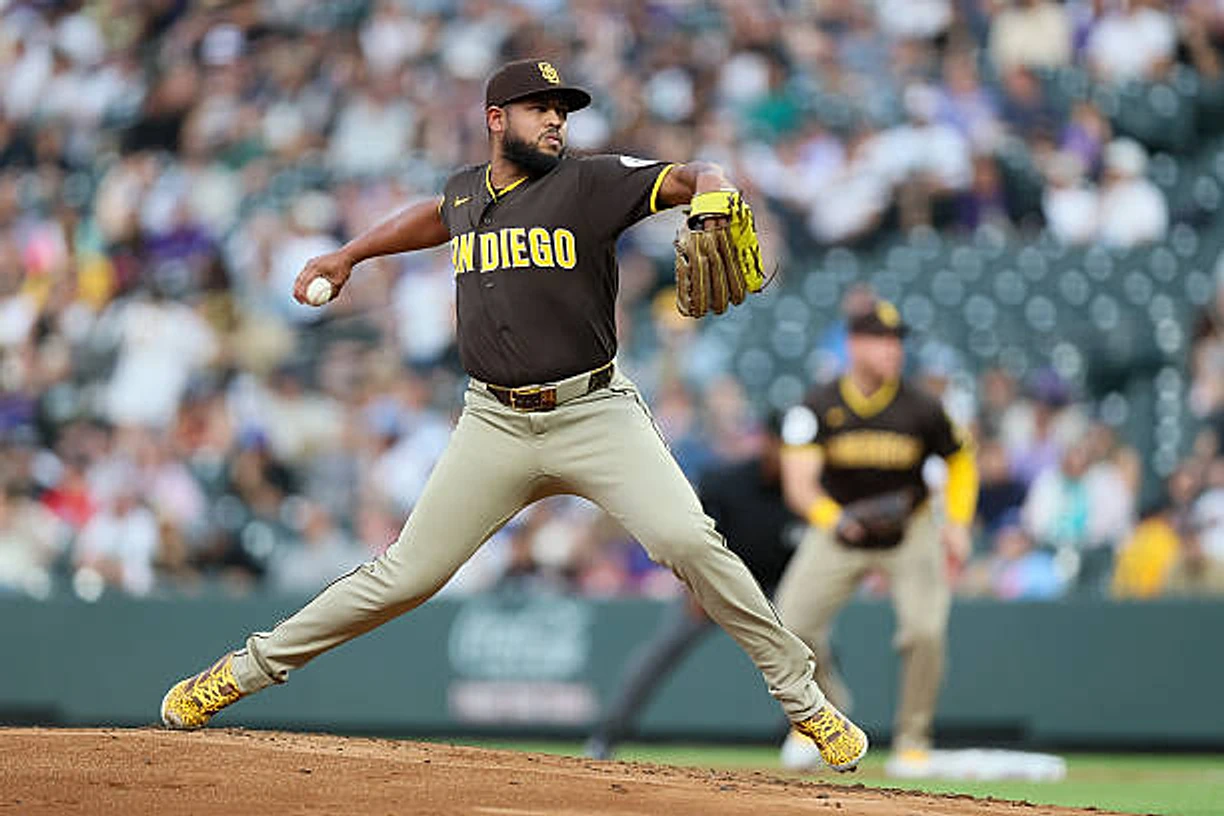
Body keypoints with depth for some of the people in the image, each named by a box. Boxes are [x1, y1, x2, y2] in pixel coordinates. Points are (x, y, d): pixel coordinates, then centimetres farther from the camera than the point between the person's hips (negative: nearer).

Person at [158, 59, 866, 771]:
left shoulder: (589, 184, -3)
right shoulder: (468, 192, 10)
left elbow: (688, 178, -16)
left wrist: (713, 195, -39)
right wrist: (350, 255, 38)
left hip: (594, 413, -3)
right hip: (495, 424, 3)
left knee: (688, 541, -21)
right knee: (407, 575, 1)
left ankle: (803, 698, -9)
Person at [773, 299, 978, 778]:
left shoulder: (921, 410, -13)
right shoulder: (818, 408, -15)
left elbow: (960, 463, 5)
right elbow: (799, 482, -23)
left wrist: (957, 524, -8)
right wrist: (834, 518, -43)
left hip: (911, 532, -1)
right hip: (836, 529, 1)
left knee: (924, 630, -20)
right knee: (790, 626, -10)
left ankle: (913, 739, 0)